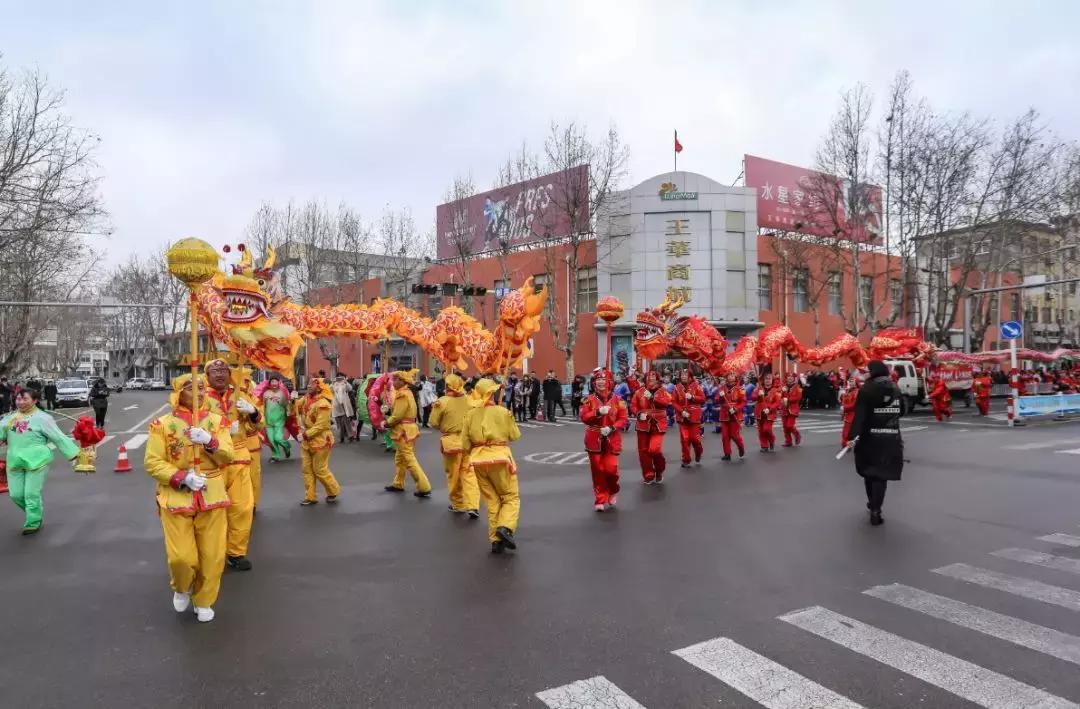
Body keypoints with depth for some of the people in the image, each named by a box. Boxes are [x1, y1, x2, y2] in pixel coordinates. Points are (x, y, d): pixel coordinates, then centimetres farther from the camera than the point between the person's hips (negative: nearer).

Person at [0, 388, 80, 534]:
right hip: (15, 462, 5)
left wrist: (73, 454, -7)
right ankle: (36, 511, 33)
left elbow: (58, 437, -5)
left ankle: (33, 523, 11)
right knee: (16, 494, 9)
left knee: (31, 494, -3)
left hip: (36, 461, -5)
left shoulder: (42, 418, -4)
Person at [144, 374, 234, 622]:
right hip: (176, 497, -2)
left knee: (212, 556, 6)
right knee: (180, 556, -3)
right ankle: (181, 588, 31)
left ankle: (204, 601, 29)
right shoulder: (163, 424, -4)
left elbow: (228, 457, -4)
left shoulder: (216, 421, 2)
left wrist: (209, 441, -22)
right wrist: (182, 478, -18)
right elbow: (152, 462, -6)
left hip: (212, 497, 2)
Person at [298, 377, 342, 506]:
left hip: (320, 441, -8)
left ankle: (333, 492, 22)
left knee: (320, 470, 1)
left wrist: (305, 434, -21)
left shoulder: (323, 404, -21)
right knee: (307, 469, 10)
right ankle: (311, 497, 20)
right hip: (307, 441, 8)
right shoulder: (306, 399, 3)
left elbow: (320, 426, -23)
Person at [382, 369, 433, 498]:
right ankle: (398, 484, 31)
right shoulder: (407, 393, 13)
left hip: (404, 430, -10)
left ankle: (424, 488, -6)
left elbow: (397, 416, -21)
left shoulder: (402, 395, -19)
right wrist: (388, 410, 2)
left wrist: (386, 424, -5)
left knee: (409, 460, -7)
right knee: (399, 458, 20)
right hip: (408, 429, 10)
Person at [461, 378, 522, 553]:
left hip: (478, 460, 4)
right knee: (511, 497, 10)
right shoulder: (503, 412, -5)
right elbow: (515, 435, 4)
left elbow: (465, 445, 3)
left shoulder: (471, 414, 3)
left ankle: (495, 540, 12)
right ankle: (505, 527, -14)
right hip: (500, 458, -3)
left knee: (492, 501, 14)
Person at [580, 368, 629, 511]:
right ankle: (600, 500, 15)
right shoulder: (589, 399, 1)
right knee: (597, 471, 3)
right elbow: (584, 417, -7)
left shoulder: (617, 400, -1)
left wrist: (611, 428, -18)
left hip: (612, 440, -1)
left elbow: (624, 419, -3)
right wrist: (598, 412, -21)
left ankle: (613, 492, 25)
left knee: (611, 469, -6)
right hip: (595, 440, 1)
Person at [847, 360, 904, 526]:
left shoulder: (867, 389, -11)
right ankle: (875, 510, -7)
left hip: (870, 437, -2)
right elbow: (900, 411, 18)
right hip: (891, 438, 2)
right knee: (881, 474, 2)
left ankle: (872, 504, 33)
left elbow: (860, 414, -19)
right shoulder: (896, 388, 4)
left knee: (869, 471, 17)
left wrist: (853, 436, -22)